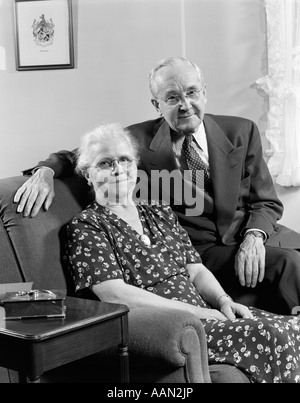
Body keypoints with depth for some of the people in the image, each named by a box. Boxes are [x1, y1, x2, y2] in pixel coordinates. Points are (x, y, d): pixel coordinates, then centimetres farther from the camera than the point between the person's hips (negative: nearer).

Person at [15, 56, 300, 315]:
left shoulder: (242, 132, 6)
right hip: (203, 251, -3)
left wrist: (253, 237, -12)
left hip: (258, 236, 4)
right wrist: (45, 171, -15)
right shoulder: (139, 141, 0)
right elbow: (76, 156, 9)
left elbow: (266, 202, 9)